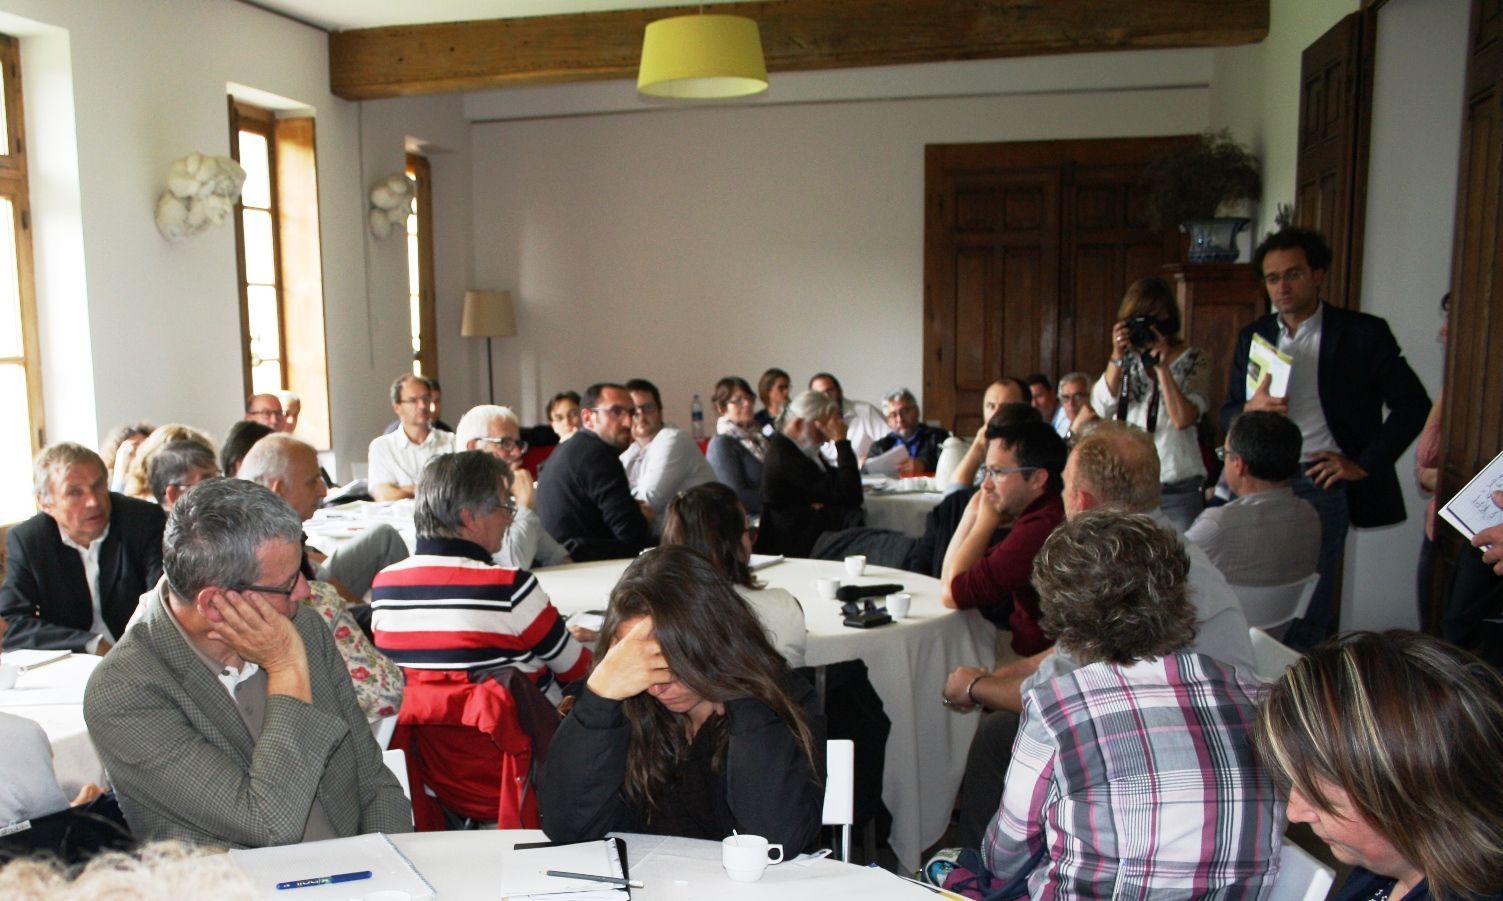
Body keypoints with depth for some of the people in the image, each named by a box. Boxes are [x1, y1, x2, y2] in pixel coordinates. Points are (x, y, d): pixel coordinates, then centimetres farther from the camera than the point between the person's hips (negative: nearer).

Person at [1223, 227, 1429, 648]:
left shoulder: (1362, 333, -1)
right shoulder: (1253, 337, 10)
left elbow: (1413, 405, 2)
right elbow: (1227, 414, 12)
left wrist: (1364, 465, -5)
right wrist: (1250, 408, -12)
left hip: (1323, 483, -3)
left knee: (1309, 607, 0)